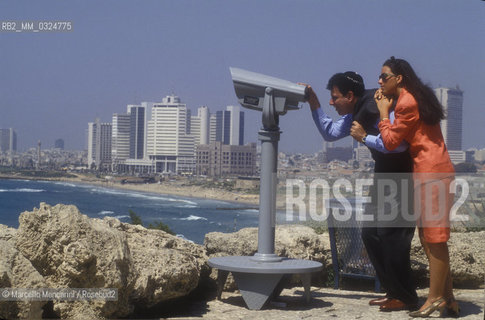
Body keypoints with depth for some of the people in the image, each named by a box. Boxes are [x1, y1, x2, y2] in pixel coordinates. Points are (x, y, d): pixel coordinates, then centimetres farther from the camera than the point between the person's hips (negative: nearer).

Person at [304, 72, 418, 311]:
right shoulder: (356, 114, 6)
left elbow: (397, 144, -36)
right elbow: (329, 133, 18)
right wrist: (313, 102, 10)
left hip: (403, 175, -10)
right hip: (384, 175, 10)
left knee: (391, 235, -10)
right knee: (370, 233, 9)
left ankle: (405, 297, 3)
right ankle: (393, 291, 18)